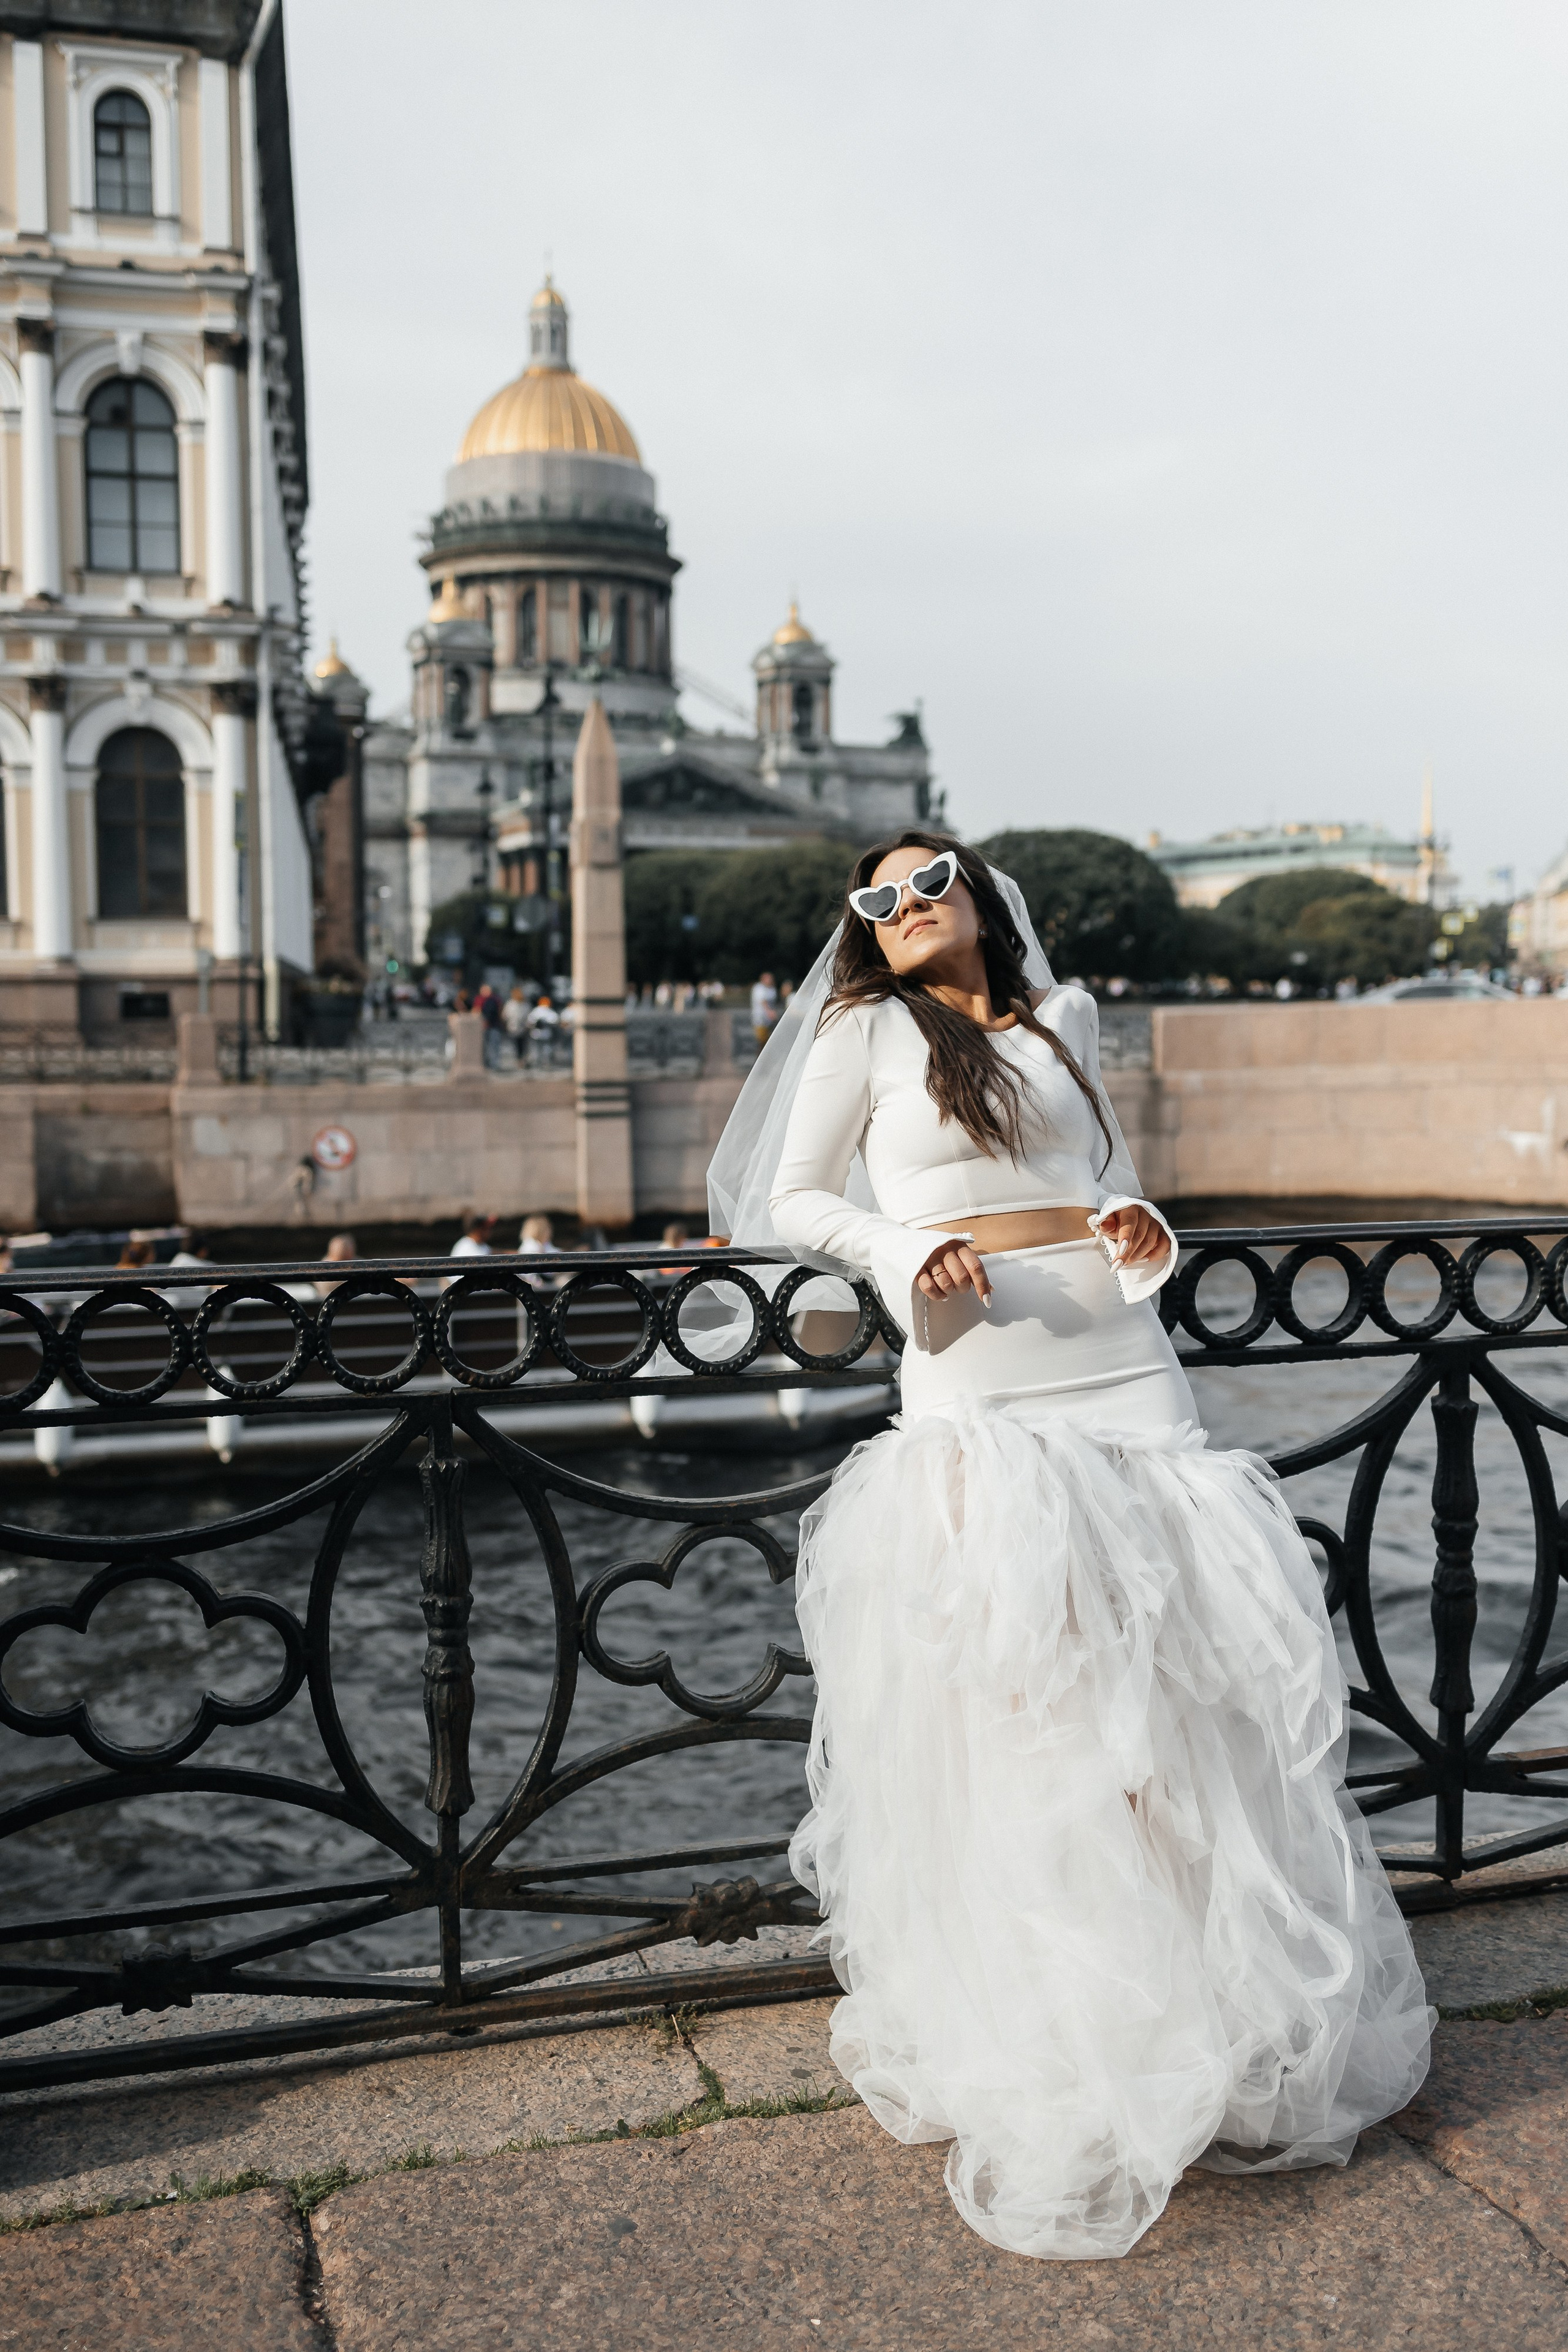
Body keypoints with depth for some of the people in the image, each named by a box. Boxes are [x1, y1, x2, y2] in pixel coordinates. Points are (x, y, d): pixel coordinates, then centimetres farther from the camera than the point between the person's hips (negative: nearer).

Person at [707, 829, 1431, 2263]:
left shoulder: (1065, 1014, 17)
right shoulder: (866, 1029, 6)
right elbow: (790, 1201, 6)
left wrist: (1139, 1224, 4)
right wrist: (913, 1255, -11)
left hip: (1123, 1358, 4)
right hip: (980, 1378, -4)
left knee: (1183, 1662, 3)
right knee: (1012, 1680, -6)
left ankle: (1213, 1999, 19)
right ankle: (1046, 2033, 7)